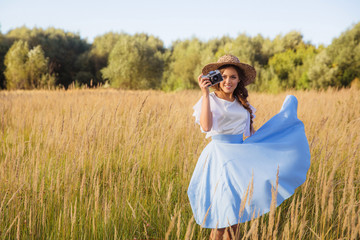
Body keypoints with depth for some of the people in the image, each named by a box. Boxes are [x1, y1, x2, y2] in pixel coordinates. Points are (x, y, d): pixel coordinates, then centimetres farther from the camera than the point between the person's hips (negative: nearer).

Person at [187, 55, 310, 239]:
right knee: (222, 212, -8)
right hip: (220, 155, -6)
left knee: (235, 209, 11)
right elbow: (206, 126, -25)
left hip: (241, 157, 6)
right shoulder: (210, 100, -6)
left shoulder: (242, 102, 11)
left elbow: (251, 130, 18)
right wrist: (205, 93, -27)